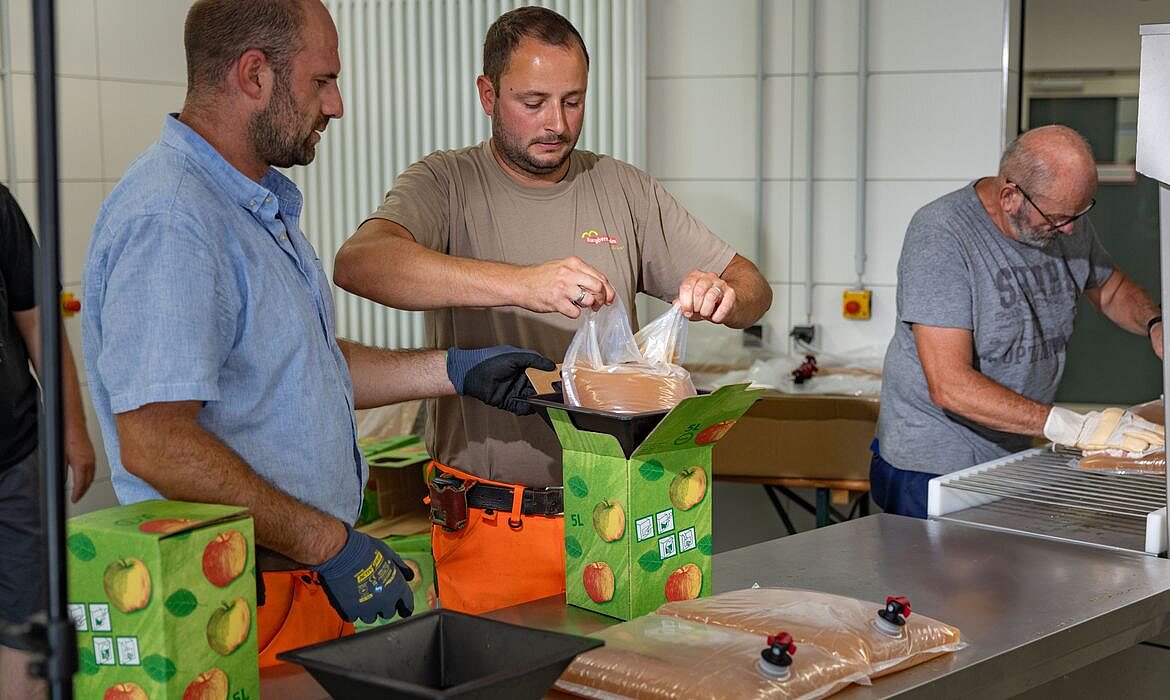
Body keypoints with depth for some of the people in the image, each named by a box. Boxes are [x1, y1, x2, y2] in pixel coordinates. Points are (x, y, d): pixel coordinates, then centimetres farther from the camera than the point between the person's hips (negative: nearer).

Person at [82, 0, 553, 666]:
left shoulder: (261, 204, 14)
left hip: (313, 577, 10)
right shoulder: (170, 221, -21)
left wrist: (454, 370, 13)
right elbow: (153, 445, -28)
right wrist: (331, 546, -23)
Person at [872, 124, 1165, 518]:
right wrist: (1072, 427, -33)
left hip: (1015, 458, 6)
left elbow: (1111, 288, 22)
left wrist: (1154, 325, -1)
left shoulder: (1066, 221, 0)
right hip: (931, 470, -6)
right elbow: (950, 386, -29)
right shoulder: (940, 236, -22)